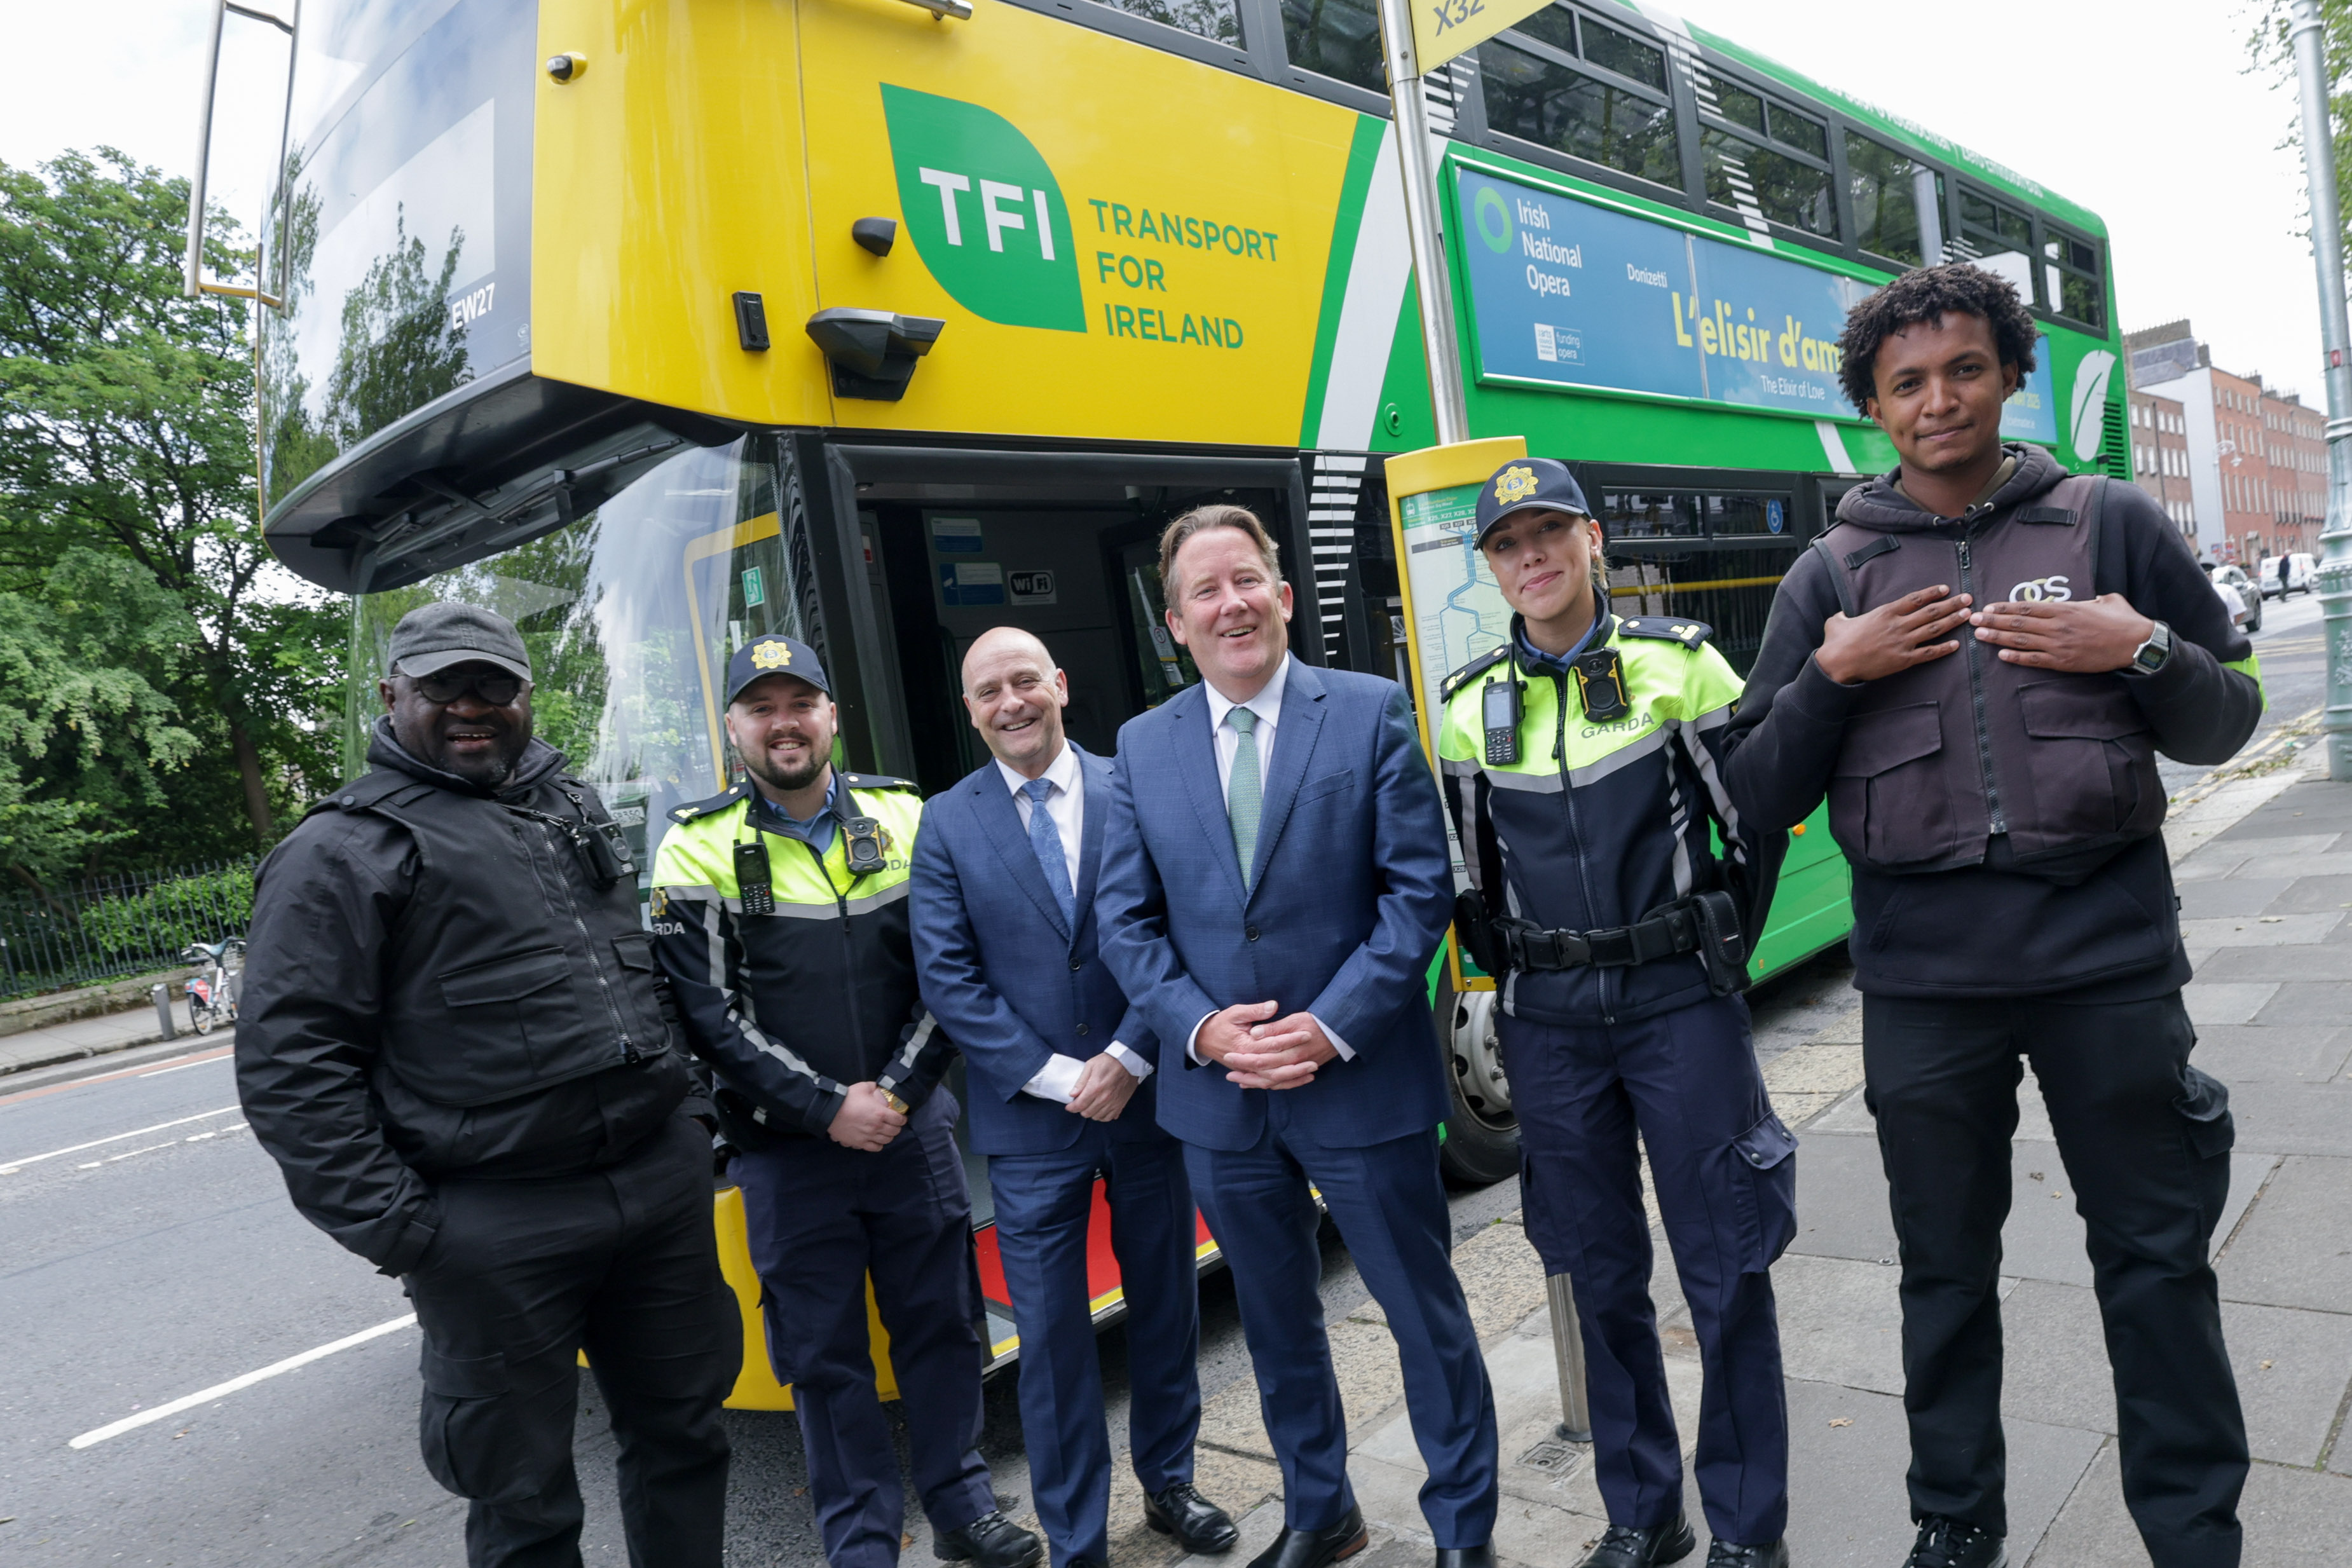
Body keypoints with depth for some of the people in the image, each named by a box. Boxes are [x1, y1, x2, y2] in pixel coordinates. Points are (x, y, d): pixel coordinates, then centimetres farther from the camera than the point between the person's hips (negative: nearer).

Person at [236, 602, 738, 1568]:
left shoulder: (574, 808, 14)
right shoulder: (344, 851, -6)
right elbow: (288, 1064, -10)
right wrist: (395, 1228, -13)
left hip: (664, 1181, 6)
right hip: (499, 1233, -5)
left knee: (683, 1433, 19)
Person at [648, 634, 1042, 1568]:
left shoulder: (904, 818, 0)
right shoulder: (698, 849, -6)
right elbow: (709, 1015, -9)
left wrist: (897, 1089, -9)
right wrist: (828, 1108, -13)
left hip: (912, 1123, 2)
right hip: (788, 1146, -2)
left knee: (941, 1319, 12)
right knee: (823, 1351, 9)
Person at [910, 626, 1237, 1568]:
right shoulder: (947, 826, -1)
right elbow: (948, 980, -6)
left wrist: (1129, 1059, -14)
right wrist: (1058, 1078, -13)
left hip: (1147, 1098, 1)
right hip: (1030, 1122, -1)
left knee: (1166, 1305, 17)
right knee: (1052, 1339, 7)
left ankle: (1168, 1482, 40)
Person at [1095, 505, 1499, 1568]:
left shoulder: (1372, 712, -5)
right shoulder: (1142, 747, 3)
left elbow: (1421, 888, -9)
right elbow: (1124, 918, 3)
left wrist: (1333, 1026, -16)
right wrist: (1202, 1028, -11)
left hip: (1362, 1080, -3)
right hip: (1219, 1092, 3)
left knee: (1425, 1312, 11)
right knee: (1275, 1320, 19)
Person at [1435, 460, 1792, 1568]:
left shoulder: (1678, 662, -2)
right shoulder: (1470, 705, 5)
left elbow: (1755, 818, 4)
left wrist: (1716, 952, 4)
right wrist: (1519, 979, 8)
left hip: (1679, 1002, -2)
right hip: (1548, 1023, 2)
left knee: (1724, 1269, 3)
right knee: (1599, 1276, 11)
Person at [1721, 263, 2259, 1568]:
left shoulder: (2111, 523, 4)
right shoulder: (1831, 574, 4)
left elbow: (2228, 719, 9)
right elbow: (1759, 796, 3)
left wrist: (2145, 652, -11)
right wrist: (1832, 674, -12)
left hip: (2107, 955, 0)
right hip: (1922, 975, 1)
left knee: (2155, 1255, 11)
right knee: (1946, 1268, 13)